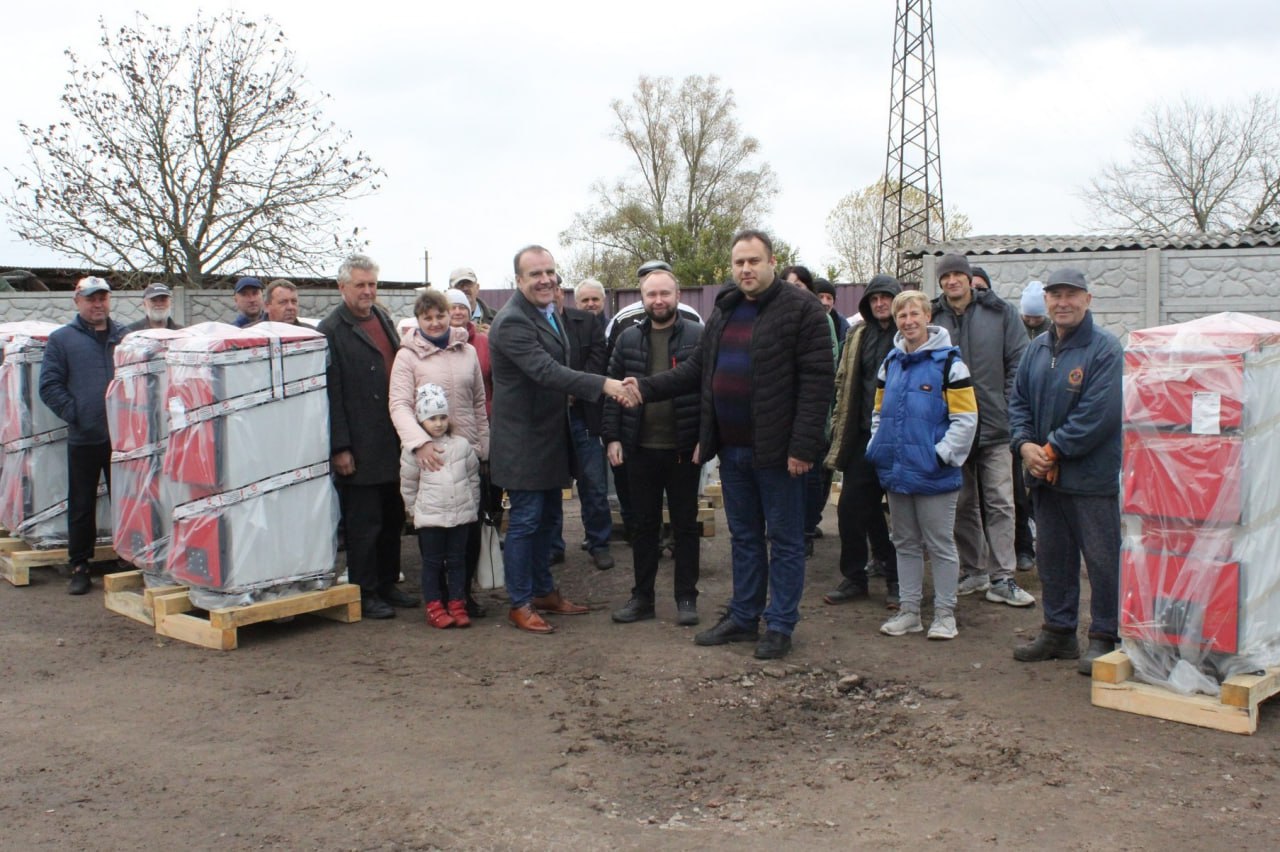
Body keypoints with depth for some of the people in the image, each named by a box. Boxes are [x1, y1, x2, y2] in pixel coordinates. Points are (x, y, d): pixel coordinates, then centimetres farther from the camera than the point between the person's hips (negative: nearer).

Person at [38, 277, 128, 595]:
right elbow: (49, 386, 0)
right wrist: (75, 414, -10)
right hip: (83, 439, -1)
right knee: (81, 506, 6)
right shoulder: (61, 339, 4)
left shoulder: (126, 337, 9)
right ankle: (79, 566, 15)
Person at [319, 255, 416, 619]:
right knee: (363, 524, 1)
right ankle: (365, 593, 12)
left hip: (393, 444, 7)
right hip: (360, 449, -7)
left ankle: (388, 583, 26)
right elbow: (331, 394, -12)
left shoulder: (384, 319, 14)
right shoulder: (332, 330, -8)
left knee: (393, 519, 14)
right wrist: (340, 448, -15)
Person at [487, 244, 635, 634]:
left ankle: (544, 590, 29)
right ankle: (520, 603, 10)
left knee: (546, 518, 17)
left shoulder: (549, 313, 11)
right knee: (525, 521, -2)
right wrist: (603, 384, -39)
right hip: (524, 441, -9)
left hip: (550, 437, 9)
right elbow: (546, 371, -33)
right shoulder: (512, 322, -21)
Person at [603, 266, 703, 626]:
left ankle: (686, 598, 18)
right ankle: (642, 596, 22)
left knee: (685, 525, 8)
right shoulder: (628, 340, 6)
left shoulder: (698, 337, -4)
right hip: (641, 448, 3)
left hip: (684, 449, -3)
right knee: (644, 525, 12)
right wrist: (612, 437, 1)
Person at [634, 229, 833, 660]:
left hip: (776, 450, -7)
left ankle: (780, 626, 16)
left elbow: (818, 378, -15)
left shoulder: (801, 309, -10)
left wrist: (803, 445, -20)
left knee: (784, 540, 6)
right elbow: (697, 369, 17)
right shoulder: (723, 312, 12)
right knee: (744, 536, 17)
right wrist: (647, 387, 4)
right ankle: (743, 617, 29)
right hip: (732, 448, 7)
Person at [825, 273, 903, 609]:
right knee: (852, 506, 4)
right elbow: (844, 382, 17)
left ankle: (897, 581, 17)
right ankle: (854, 577, 18)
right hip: (865, 434, 5)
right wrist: (841, 427, 11)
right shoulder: (859, 336, 12)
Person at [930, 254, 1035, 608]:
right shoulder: (932, 319, 3)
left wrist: (1010, 410, -5)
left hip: (994, 426, -1)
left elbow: (1018, 363, 1)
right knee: (963, 505, 11)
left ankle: (1001, 578, 3)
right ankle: (973, 572, 23)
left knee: (999, 504, -2)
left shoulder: (999, 313, 1)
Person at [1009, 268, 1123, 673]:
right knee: (1052, 556, 16)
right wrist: (1025, 444, -6)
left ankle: (1104, 638, 14)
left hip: (1093, 476, -7)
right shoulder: (1037, 349, 10)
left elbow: (1098, 414, -20)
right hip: (1044, 474, 7)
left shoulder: (1105, 349, -12)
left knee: (1102, 560, 2)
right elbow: (1018, 401, 12)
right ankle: (1059, 631, 29)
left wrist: (1053, 449, -16)